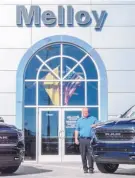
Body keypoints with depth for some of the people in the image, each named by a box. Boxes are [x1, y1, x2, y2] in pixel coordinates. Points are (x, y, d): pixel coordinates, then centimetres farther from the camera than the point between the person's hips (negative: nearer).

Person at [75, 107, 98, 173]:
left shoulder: (93, 118, 13)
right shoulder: (79, 120, 18)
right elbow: (77, 130, 15)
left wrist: (95, 125, -13)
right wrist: (76, 139, 4)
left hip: (90, 139, -2)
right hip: (82, 139, 2)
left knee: (90, 155, -8)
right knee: (83, 155, 1)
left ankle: (91, 168, -4)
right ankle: (85, 168, 9)